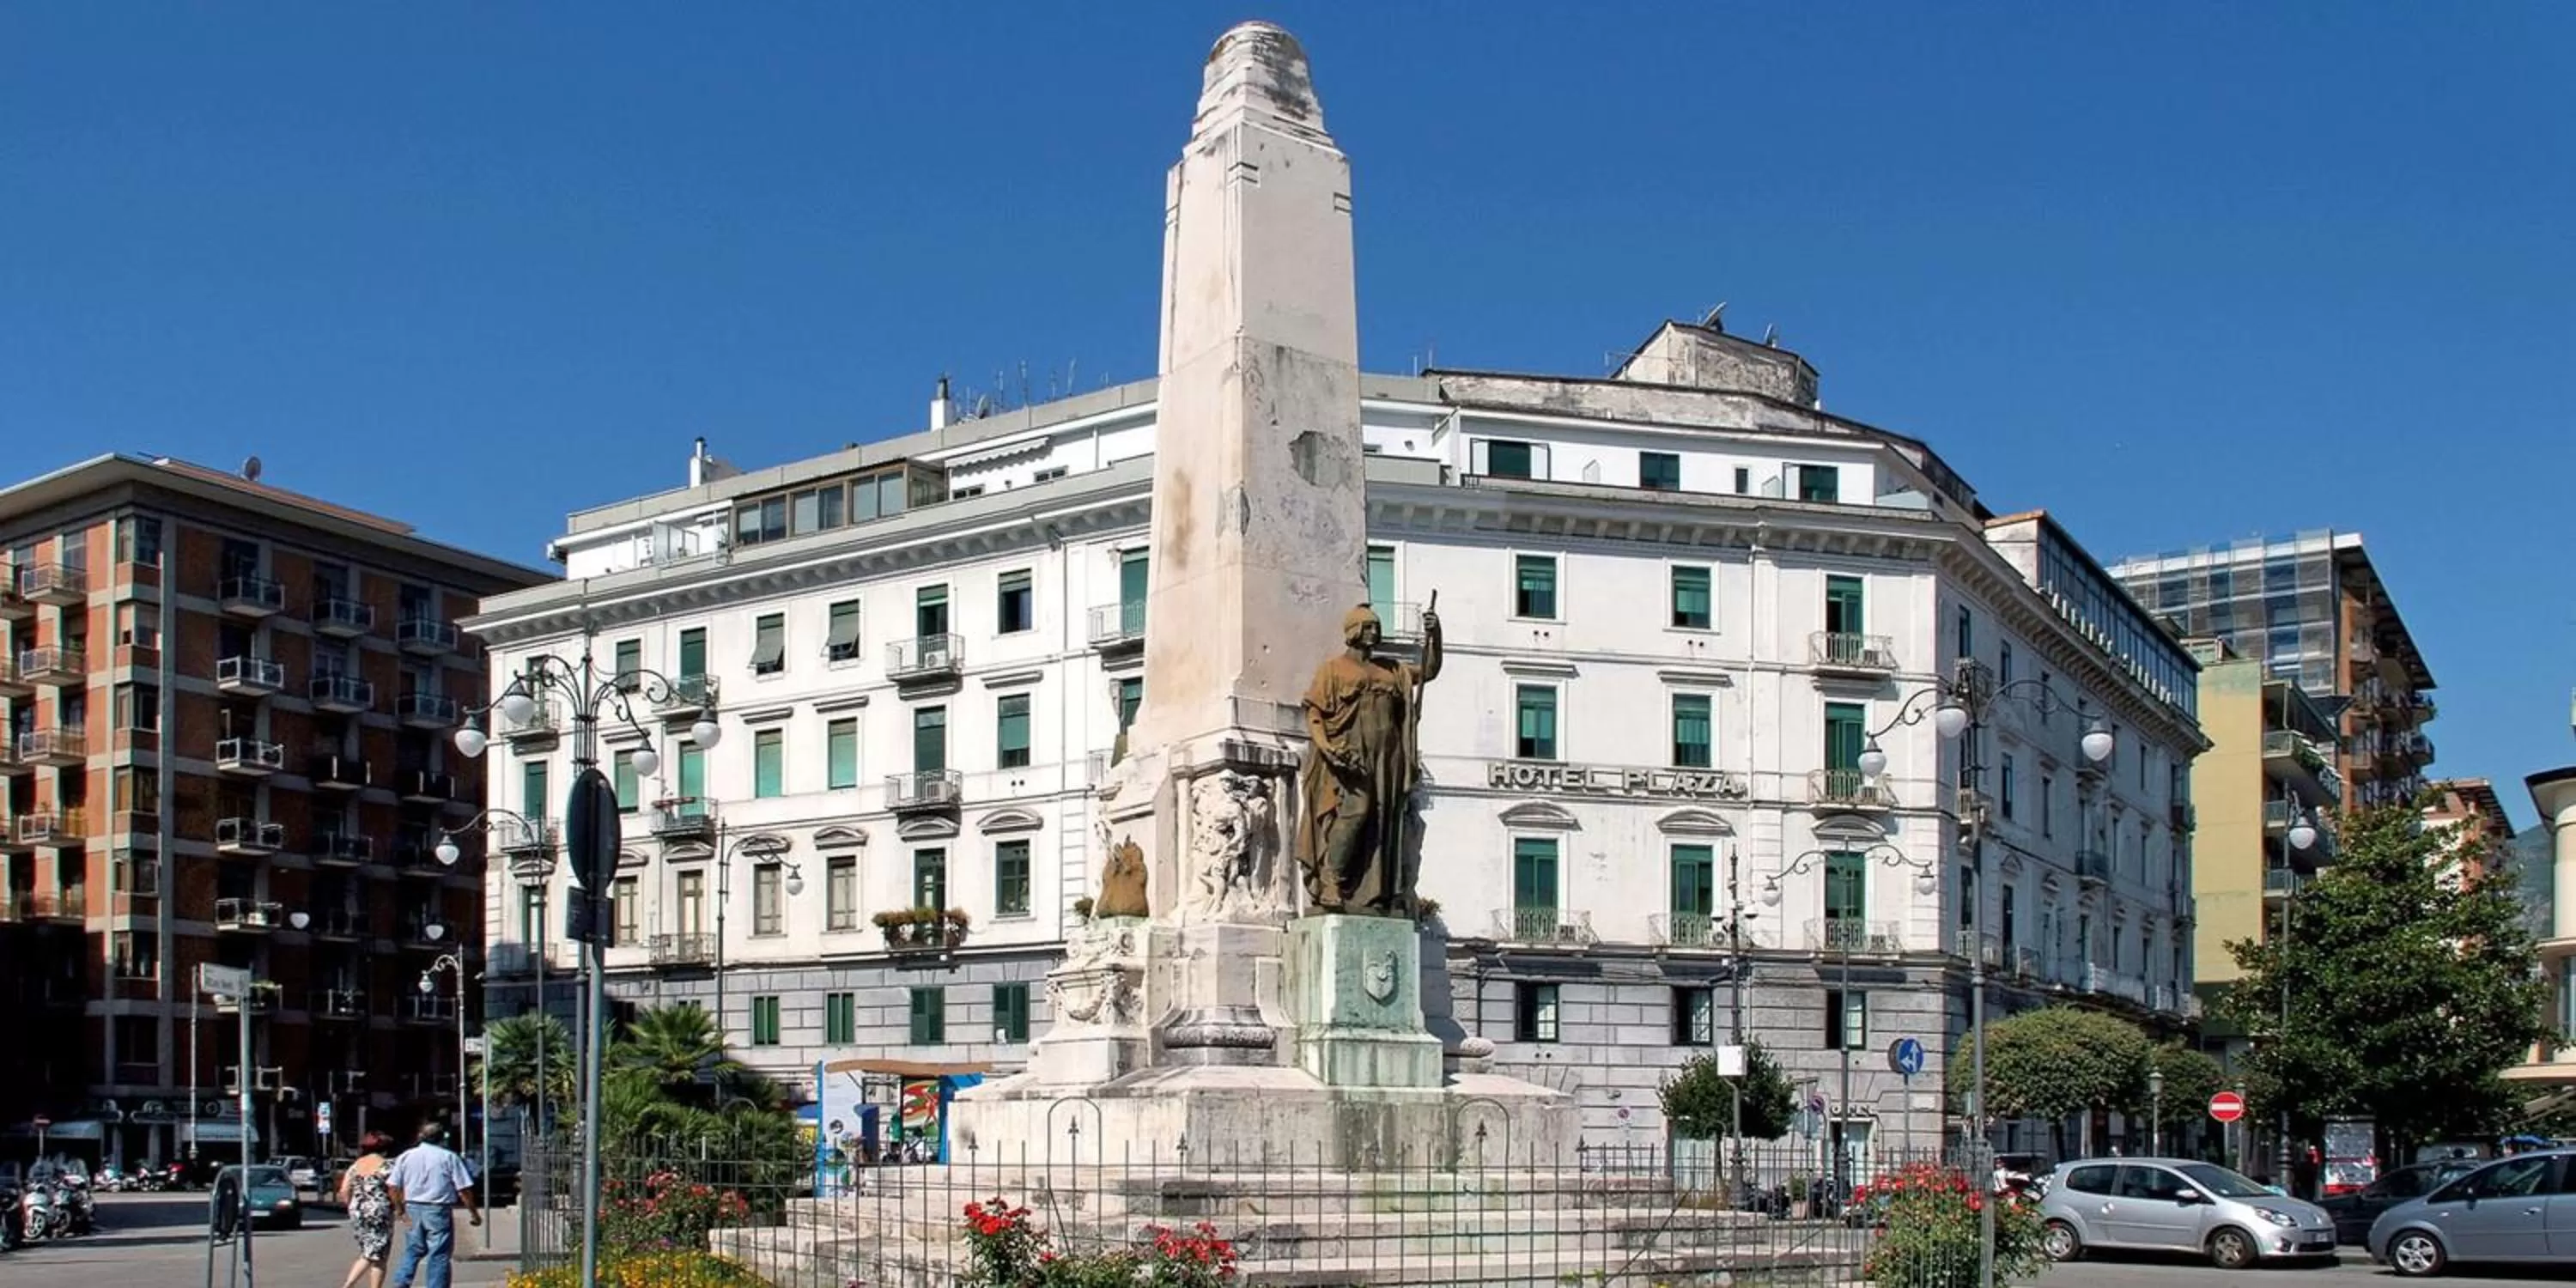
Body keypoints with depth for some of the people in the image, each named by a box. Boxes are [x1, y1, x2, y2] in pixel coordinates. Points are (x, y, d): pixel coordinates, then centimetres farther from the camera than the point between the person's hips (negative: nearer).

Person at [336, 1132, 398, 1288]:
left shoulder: (355, 1166, 8)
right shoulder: (386, 1166, -7)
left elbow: (343, 1192, 5)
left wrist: (352, 1208, 16)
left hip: (357, 1214, 6)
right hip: (379, 1214, -6)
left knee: (367, 1255, 17)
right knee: (378, 1258, 2)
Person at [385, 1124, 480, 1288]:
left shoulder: (406, 1156, 8)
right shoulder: (449, 1157, -3)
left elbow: (392, 1186, 7)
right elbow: (464, 1189, -6)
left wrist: (399, 1208, 20)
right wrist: (474, 1212, 2)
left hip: (412, 1209, 4)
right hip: (438, 1210, -4)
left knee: (412, 1250, 17)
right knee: (439, 1255, 0)